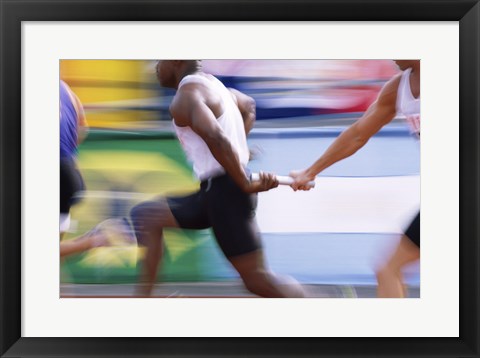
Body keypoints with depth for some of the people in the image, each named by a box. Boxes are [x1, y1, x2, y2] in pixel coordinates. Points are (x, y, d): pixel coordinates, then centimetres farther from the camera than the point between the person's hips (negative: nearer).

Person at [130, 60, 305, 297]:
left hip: (224, 192, -10)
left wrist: (246, 185, -24)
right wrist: (238, 147, 29)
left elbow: (216, 138, -31)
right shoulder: (209, 83, 16)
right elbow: (249, 105, 36)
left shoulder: (185, 97, -14)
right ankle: (143, 295, 15)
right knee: (145, 216, 15)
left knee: (255, 277, -6)